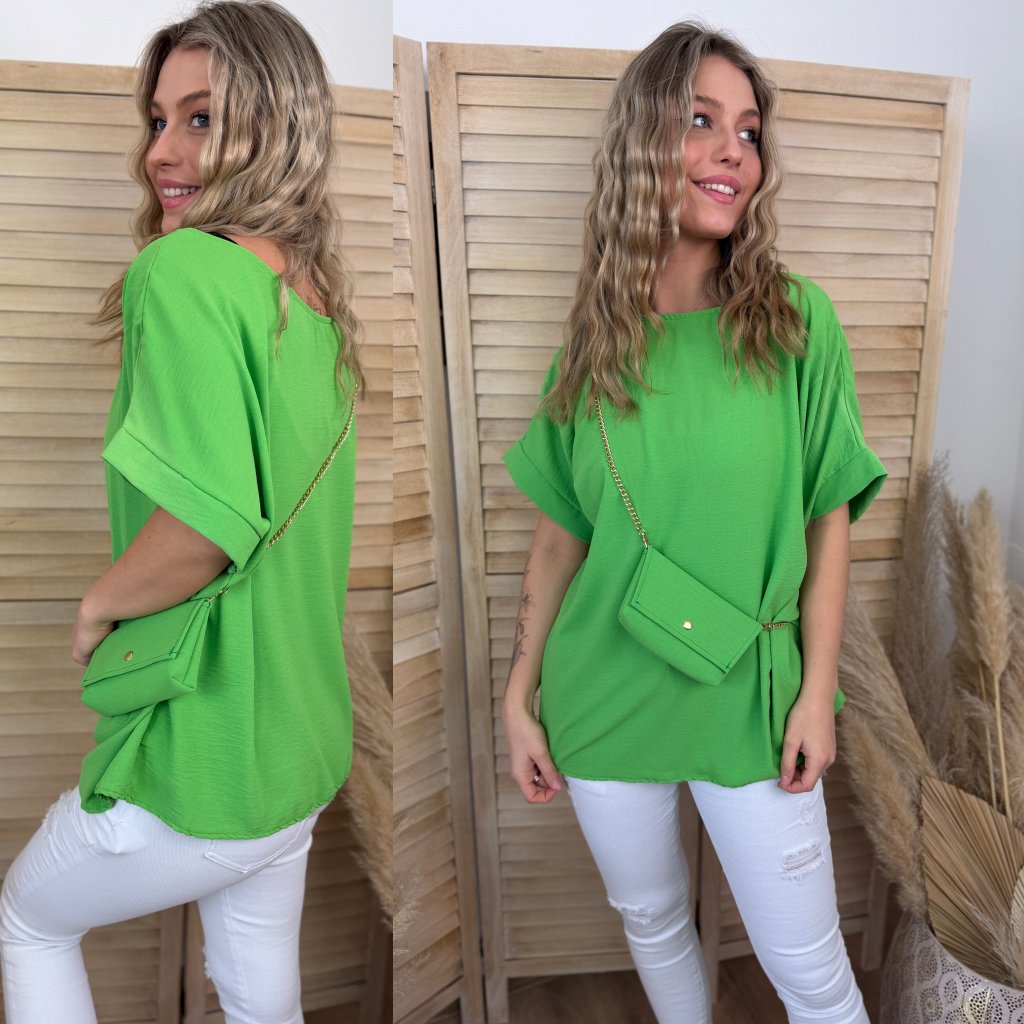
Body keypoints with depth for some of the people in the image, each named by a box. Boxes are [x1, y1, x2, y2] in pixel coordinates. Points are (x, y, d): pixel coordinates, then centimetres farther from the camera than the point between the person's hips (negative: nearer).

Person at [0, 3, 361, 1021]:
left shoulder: (183, 268, -21)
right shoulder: (312, 293, 4)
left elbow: (205, 522, -32)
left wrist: (97, 604, -12)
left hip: (202, 767, -7)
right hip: (302, 752, 7)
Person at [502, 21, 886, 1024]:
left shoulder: (798, 321, -6)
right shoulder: (592, 341, -2)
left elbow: (829, 520, -2)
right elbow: (559, 535, 1)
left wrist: (816, 692, -5)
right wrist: (518, 696, 2)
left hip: (749, 704, -1)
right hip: (603, 703, 2)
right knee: (650, 920, 23)